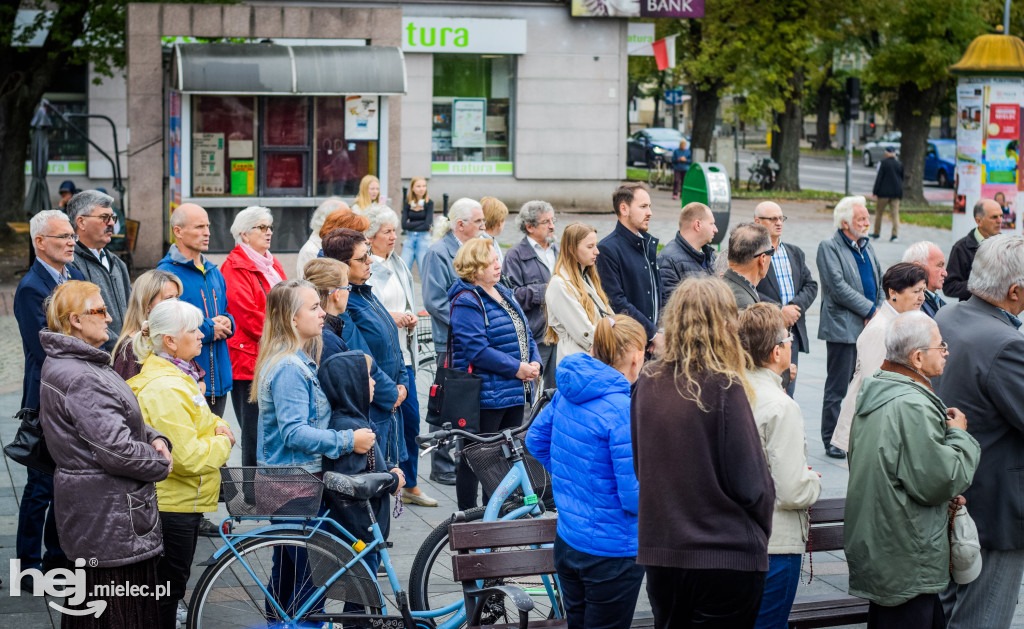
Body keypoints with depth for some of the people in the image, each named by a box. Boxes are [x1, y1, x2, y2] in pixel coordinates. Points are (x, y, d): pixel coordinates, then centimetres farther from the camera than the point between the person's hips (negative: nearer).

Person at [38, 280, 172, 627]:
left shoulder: (66, 364, 11)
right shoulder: (80, 379, -23)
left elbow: (117, 421, 19)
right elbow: (116, 450, -27)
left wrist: (154, 438, 0)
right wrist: (160, 463, -10)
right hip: (108, 516, -11)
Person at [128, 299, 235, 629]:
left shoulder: (178, 376, 10)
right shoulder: (165, 389, -24)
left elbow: (200, 419, 25)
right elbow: (188, 456, -28)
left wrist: (218, 427, 3)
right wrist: (223, 444, -10)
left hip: (183, 502, 10)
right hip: (173, 503, -10)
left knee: (171, 586, 20)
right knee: (168, 586, 0)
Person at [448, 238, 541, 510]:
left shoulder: (504, 294, 15)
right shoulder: (467, 302, -14)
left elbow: (525, 334, 20)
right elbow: (476, 349, -22)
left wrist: (534, 363, 0)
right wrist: (516, 368, -19)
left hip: (514, 393, 9)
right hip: (484, 394, -9)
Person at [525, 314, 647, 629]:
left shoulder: (567, 392, 0)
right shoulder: (623, 410, -23)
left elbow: (536, 440, 17)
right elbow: (635, 497, -23)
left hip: (567, 542, 8)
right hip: (613, 553, -8)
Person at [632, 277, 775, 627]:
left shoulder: (648, 382, -1)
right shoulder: (724, 388, -16)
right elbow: (750, 484, -13)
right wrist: (761, 529, 5)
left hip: (658, 548, 5)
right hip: (727, 555, -5)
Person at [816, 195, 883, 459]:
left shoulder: (867, 246, 16)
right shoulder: (829, 247, -7)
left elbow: (879, 283, 21)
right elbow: (838, 287, -16)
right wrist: (870, 310, -14)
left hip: (869, 328, 7)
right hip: (843, 328, -7)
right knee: (838, 387, -1)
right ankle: (832, 440, 6)